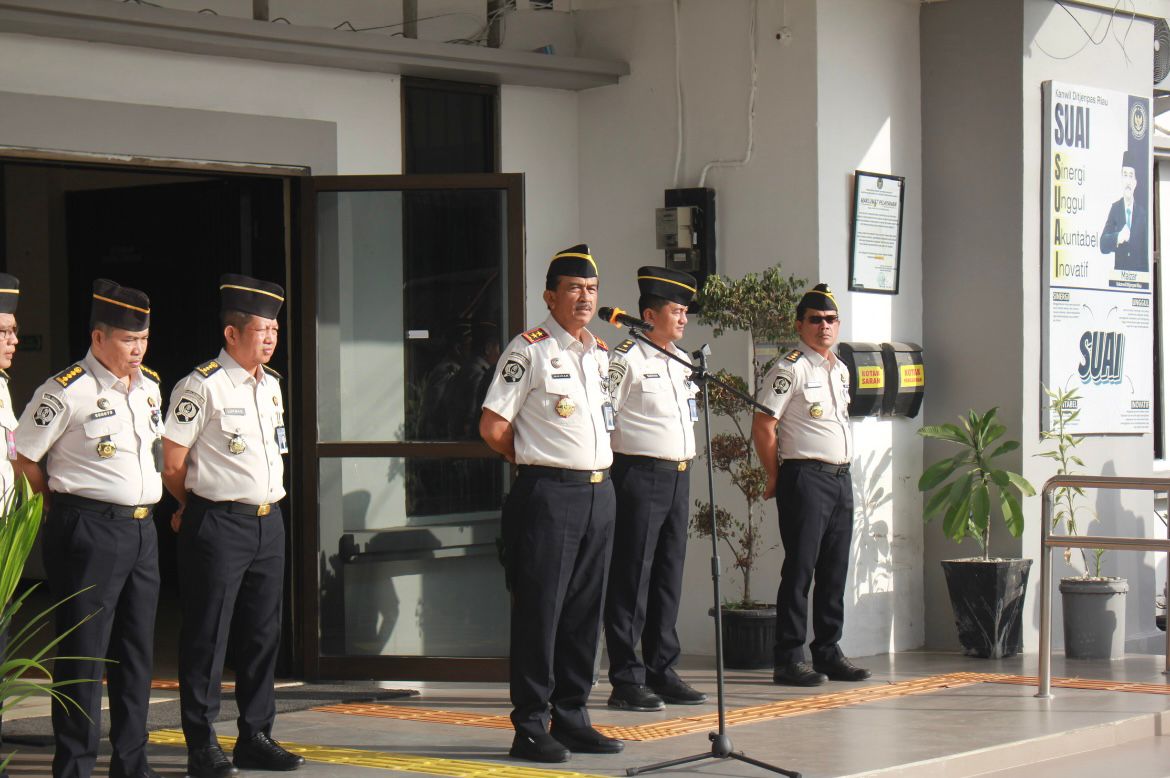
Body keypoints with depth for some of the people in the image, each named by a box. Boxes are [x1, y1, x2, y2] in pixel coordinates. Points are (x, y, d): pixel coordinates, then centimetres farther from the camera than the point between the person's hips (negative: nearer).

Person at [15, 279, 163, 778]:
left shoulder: (150, 386, 11)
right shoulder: (67, 392, -12)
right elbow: (22, 458, -7)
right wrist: (63, 507, 3)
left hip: (142, 529, 7)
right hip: (90, 532, -7)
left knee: (138, 650, 11)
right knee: (83, 653, -4)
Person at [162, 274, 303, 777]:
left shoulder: (271, 385, 12)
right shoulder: (203, 387, -12)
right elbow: (172, 464, -9)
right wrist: (202, 507, 6)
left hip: (269, 522, 7)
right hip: (218, 526, -7)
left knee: (263, 633, 11)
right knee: (208, 636, -2)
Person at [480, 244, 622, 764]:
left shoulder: (602, 354, 14)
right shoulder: (530, 351, -7)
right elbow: (492, 427, -8)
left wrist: (596, 469, 15)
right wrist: (536, 461, 3)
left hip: (600, 490, 7)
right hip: (549, 493, -7)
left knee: (585, 609, 9)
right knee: (540, 609, -5)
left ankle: (571, 718, 17)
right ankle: (530, 726, 0)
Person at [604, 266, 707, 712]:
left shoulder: (682, 361, 16)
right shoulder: (626, 360, -9)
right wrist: (609, 465, -12)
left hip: (679, 475, 8)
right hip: (640, 477, -8)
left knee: (669, 578, 11)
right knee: (632, 579, -4)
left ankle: (662, 672, 18)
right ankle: (627, 680, -2)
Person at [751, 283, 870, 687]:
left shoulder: (841, 370, 17)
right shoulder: (790, 369, -8)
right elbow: (763, 426, -11)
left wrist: (832, 472, 18)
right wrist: (775, 478, -5)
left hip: (841, 476, 8)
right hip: (806, 476, -8)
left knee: (835, 569, 10)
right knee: (800, 568, -7)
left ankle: (828, 652, 17)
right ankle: (789, 659, -4)